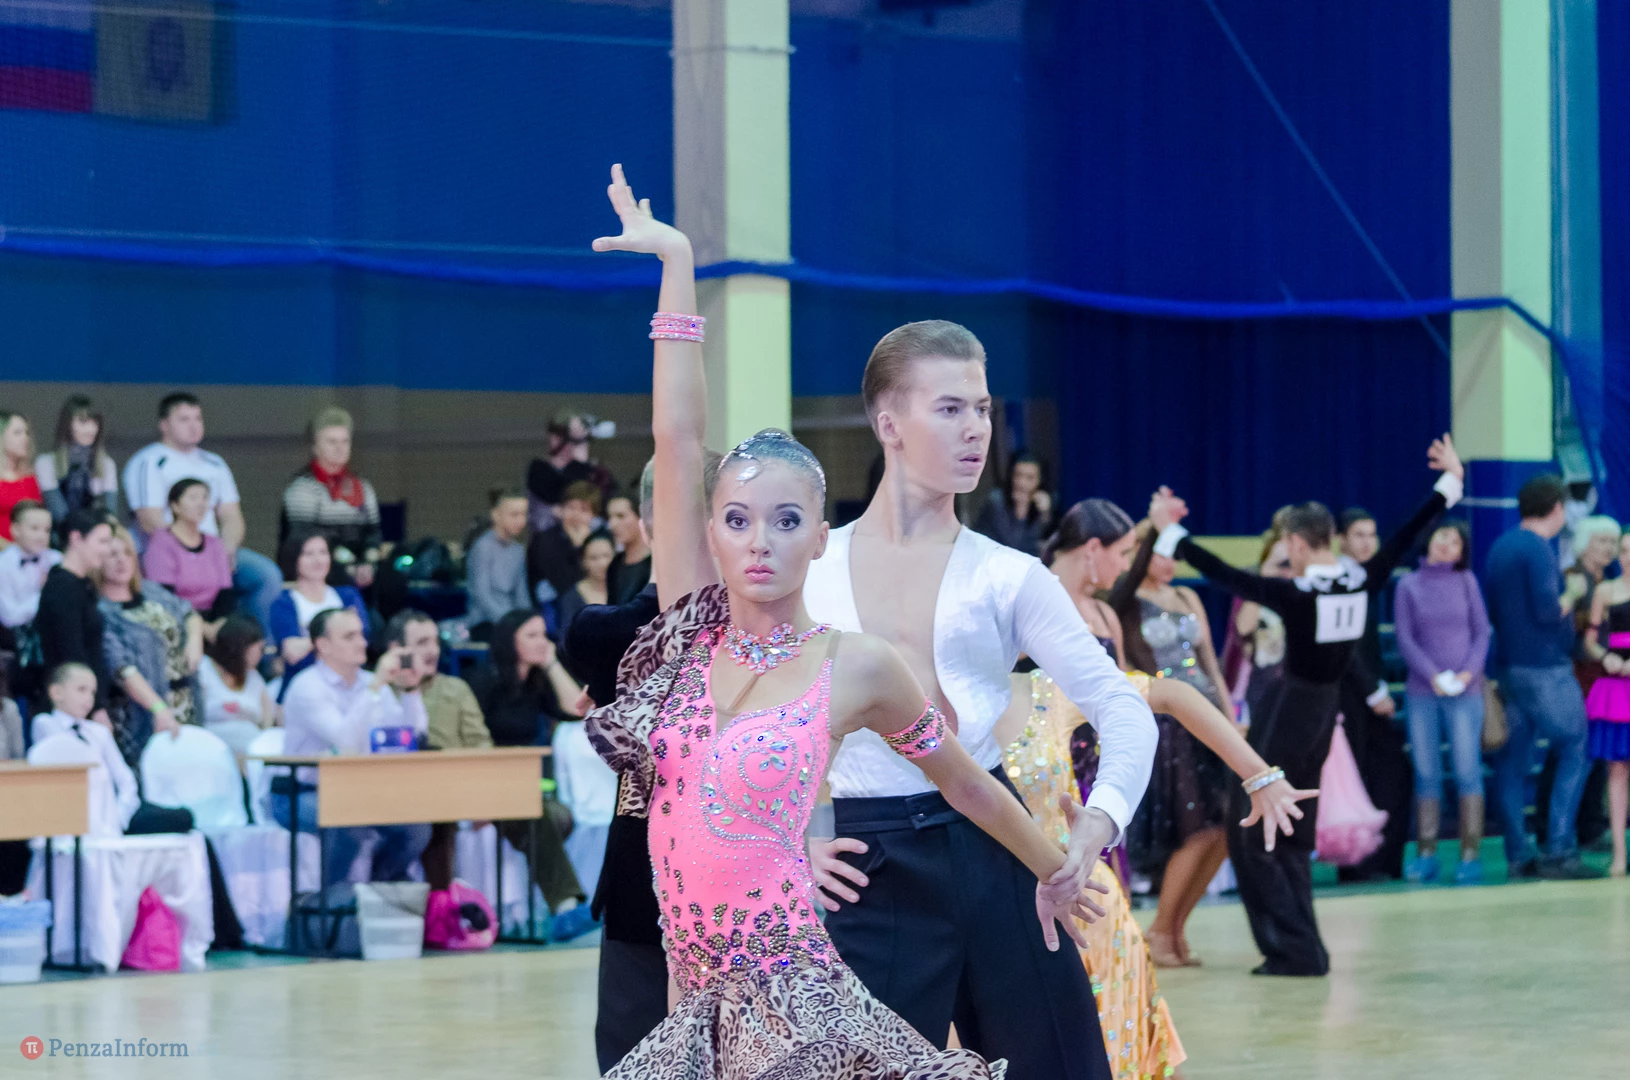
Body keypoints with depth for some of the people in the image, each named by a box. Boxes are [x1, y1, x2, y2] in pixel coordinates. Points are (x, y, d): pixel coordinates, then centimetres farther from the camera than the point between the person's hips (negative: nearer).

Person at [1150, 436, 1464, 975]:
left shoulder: (1296, 595, -20)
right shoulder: (1361, 583, -4)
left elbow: (1225, 576, -18)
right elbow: (1406, 537, 5)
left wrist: (1171, 536, -10)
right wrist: (1449, 483, 16)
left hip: (1287, 713, -7)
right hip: (1325, 709, 7)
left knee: (1251, 834, 0)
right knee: (1293, 835, 17)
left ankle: (1295, 948, -4)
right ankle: (1302, 948, 17)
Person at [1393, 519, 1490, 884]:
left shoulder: (1465, 581, 7)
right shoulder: (1408, 586, 7)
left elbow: (1482, 631, 5)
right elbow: (1405, 639, 2)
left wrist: (1469, 672, -10)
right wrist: (1433, 676, -10)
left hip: (1465, 690, -1)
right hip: (1422, 690, 1)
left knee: (1467, 769, -6)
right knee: (1426, 772, 1)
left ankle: (1471, 854, -4)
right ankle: (1426, 854, 4)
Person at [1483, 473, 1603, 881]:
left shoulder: (1500, 547, 13)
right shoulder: (1538, 550, -14)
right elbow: (1547, 610, -22)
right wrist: (1570, 599, -2)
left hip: (1509, 665, 8)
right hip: (1545, 668, -8)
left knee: (1512, 759, 7)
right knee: (1575, 751, -1)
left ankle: (1519, 855, 6)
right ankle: (1560, 851, -8)